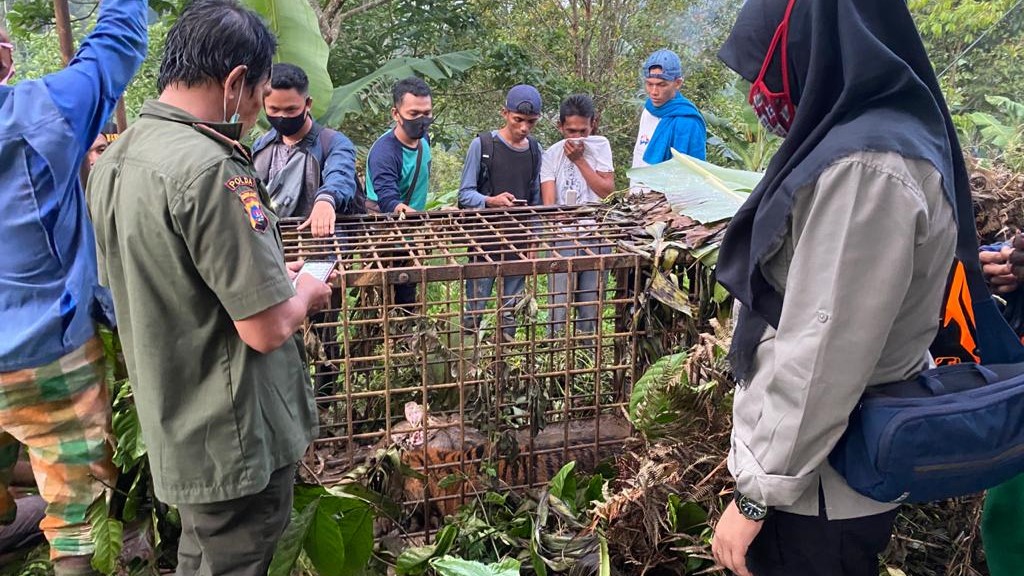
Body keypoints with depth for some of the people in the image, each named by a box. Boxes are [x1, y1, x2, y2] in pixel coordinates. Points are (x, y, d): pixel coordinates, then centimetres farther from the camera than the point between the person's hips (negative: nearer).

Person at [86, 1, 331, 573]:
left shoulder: (116, 158, 3)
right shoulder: (209, 168, -27)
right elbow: (269, 329, -25)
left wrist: (269, 273, 13)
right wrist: (305, 291, -4)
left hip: (176, 431, 9)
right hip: (237, 443, -8)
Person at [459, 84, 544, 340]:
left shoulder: (535, 150, 8)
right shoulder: (482, 144, -6)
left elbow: (536, 198, 14)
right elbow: (465, 194, -6)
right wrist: (491, 201, -26)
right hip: (484, 239, -4)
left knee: (511, 309, 11)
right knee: (474, 308, -2)